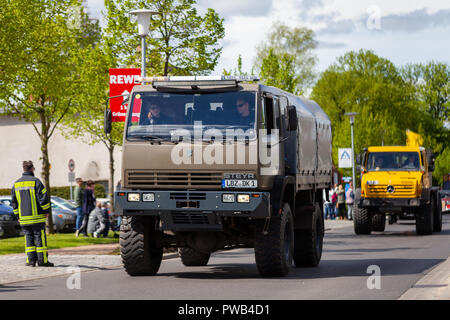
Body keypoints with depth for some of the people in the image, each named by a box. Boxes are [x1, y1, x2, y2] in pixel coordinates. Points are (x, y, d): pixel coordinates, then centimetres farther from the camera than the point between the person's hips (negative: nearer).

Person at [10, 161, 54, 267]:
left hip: (24, 218, 5)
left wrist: (18, 214, 19)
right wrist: (47, 211, -2)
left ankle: (31, 260, 5)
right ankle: (42, 260, -1)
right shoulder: (35, 181, -9)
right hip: (37, 217, -5)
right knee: (40, 238, -1)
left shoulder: (16, 184, 9)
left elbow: (14, 202, 13)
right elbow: (43, 197, -14)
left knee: (29, 238, 9)